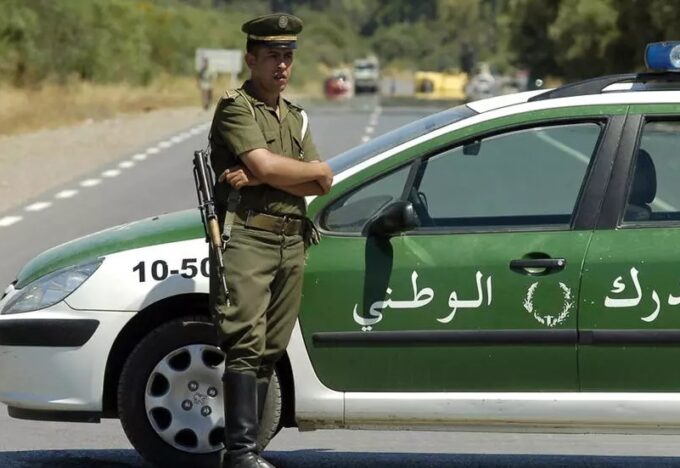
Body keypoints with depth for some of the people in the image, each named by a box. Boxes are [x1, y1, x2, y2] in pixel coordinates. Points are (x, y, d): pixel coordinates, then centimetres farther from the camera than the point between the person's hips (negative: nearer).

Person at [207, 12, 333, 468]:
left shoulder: (296, 117, 21)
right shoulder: (235, 107, -1)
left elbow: (322, 187, 7)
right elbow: (266, 163, -18)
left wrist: (259, 178, -8)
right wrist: (316, 169, 0)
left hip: (292, 242, 7)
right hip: (247, 237, -7)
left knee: (269, 350, 5)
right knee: (247, 345, -14)